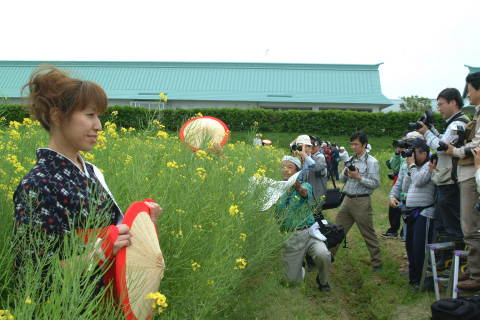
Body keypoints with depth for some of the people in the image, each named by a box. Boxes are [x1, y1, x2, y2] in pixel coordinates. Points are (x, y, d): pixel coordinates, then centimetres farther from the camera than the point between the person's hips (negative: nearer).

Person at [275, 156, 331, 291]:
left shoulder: (305, 186, -2)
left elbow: (305, 192, -28)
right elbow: (277, 215, 2)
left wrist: (299, 188, -52)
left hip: (308, 232, -2)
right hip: (289, 238, 2)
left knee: (323, 255, -31)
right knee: (294, 279, 3)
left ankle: (322, 280, 1)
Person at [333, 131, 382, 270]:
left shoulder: (372, 162, -9)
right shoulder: (350, 160, 11)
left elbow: (375, 183, -14)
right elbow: (342, 179, 16)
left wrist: (358, 177, -20)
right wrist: (345, 173, -6)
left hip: (362, 201, -6)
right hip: (347, 200, 6)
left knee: (368, 233, 4)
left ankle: (377, 261, 17)